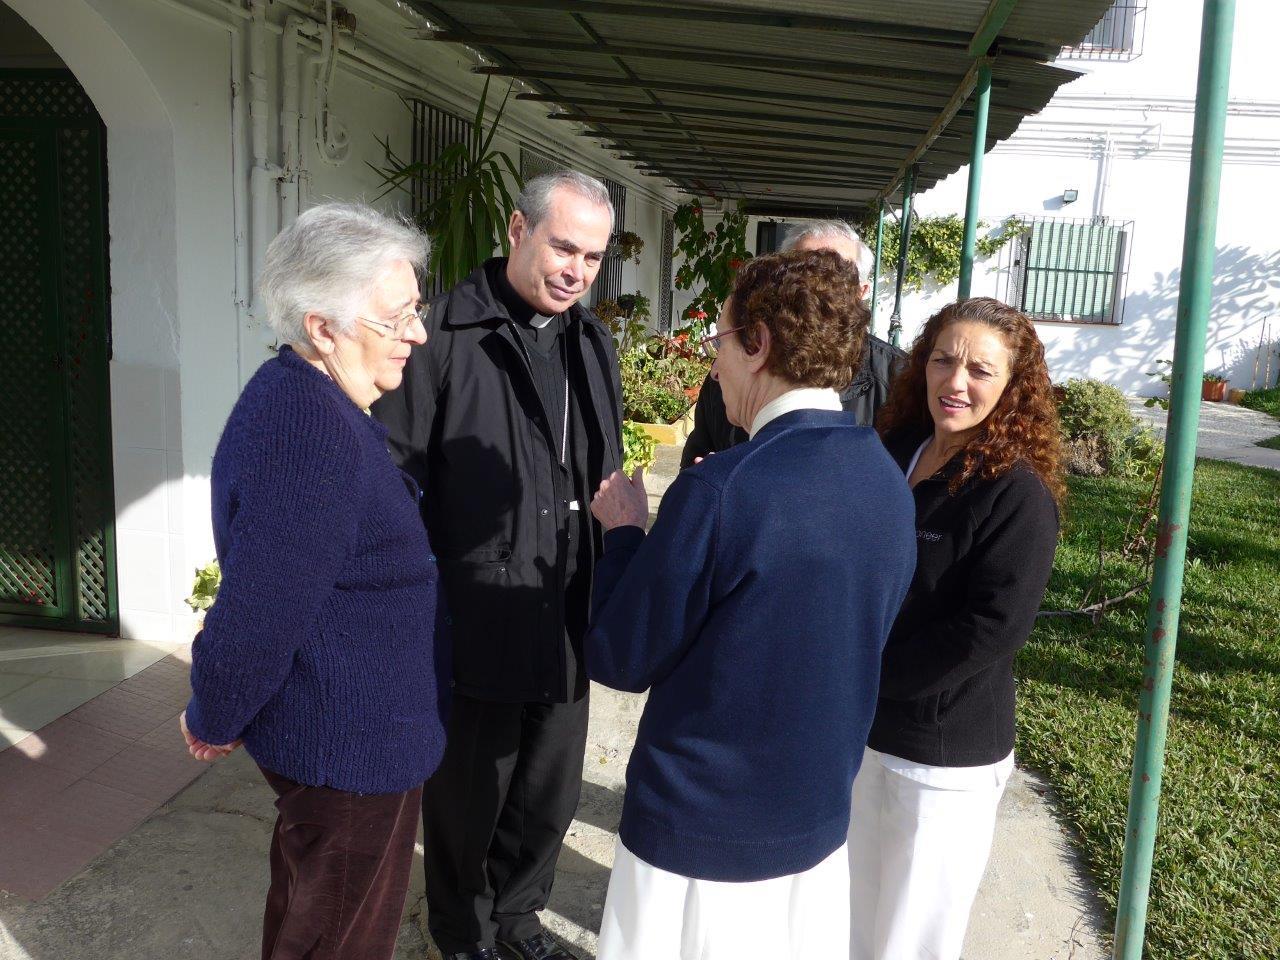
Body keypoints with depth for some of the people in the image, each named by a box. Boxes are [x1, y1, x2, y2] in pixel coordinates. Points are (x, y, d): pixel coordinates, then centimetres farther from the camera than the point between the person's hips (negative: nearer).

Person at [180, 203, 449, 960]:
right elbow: (258, 611, -28)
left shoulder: (299, 396, 5)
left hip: (331, 728, 10)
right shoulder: (312, 433, -29)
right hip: (351, 748, -10)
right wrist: (215, 724, -11)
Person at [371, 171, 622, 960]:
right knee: (468, 796, 15)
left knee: (551, 792, 20)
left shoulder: (593, 343, 8)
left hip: (567, 621, 6)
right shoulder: (446, 334, -13)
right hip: (475, 622, -5)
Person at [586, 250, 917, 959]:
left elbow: (618, 659, -16)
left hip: (698, 834, -6)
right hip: (817, 823, 6)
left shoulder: (722, 490, -25)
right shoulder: (889, 483, -3)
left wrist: (623, 533, -1)